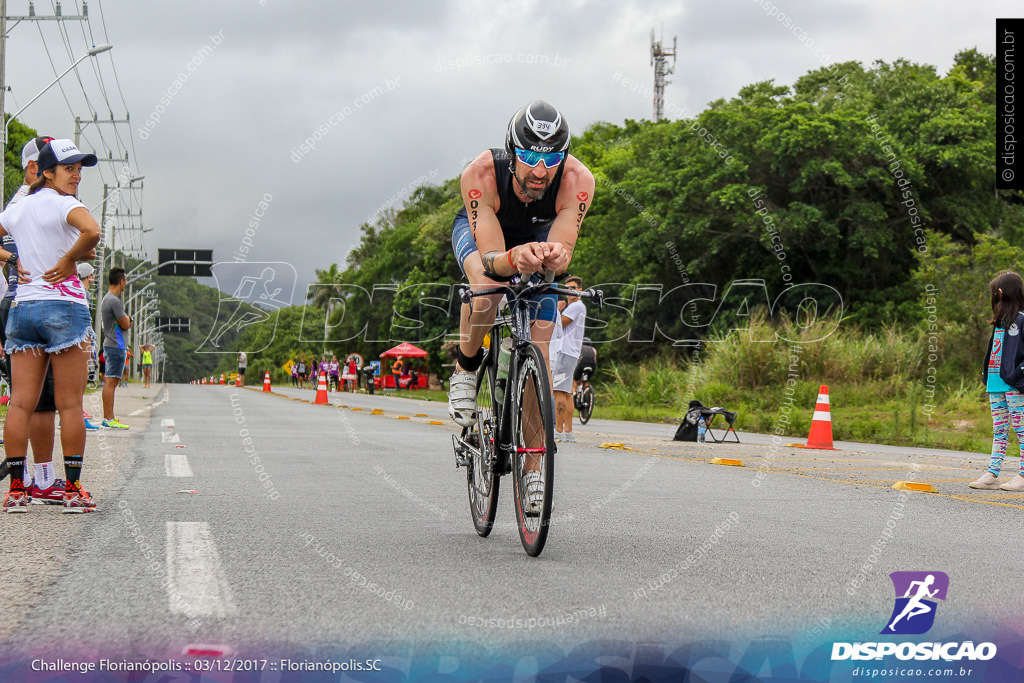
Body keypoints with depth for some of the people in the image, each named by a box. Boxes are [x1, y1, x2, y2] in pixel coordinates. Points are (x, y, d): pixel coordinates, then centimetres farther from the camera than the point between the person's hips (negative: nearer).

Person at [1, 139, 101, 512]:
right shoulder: (63, 204, -9)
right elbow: (92, 232, -28)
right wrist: (69, 260, -13)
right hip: (64, 307, -6)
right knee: (70, 405, -1)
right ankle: (73, 489, 2)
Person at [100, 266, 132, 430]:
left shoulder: (106, 299, 18)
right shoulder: (114, 301, -15)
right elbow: (125, 325, -14)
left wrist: (125, 320, 2)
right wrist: (127, 318, 6)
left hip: (109, 344, 11)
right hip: (116, 345, -11)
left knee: (109, 381, 10)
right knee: (111, 381, -11)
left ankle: (107, 418, 13)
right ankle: (109, 420, -13)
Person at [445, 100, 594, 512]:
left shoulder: (578, 181, -37)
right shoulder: (480, 175, -40)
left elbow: (562, 254, -40)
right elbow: (490, 259, -43)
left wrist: (553, 256, -64)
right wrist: (516, 258, -65)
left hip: (539, 236, 2)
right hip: (479, 232, -1)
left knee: (539, 352, -7)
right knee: (487, 286, -37)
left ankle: (532, 470, 3)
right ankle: (465, 369, -7)